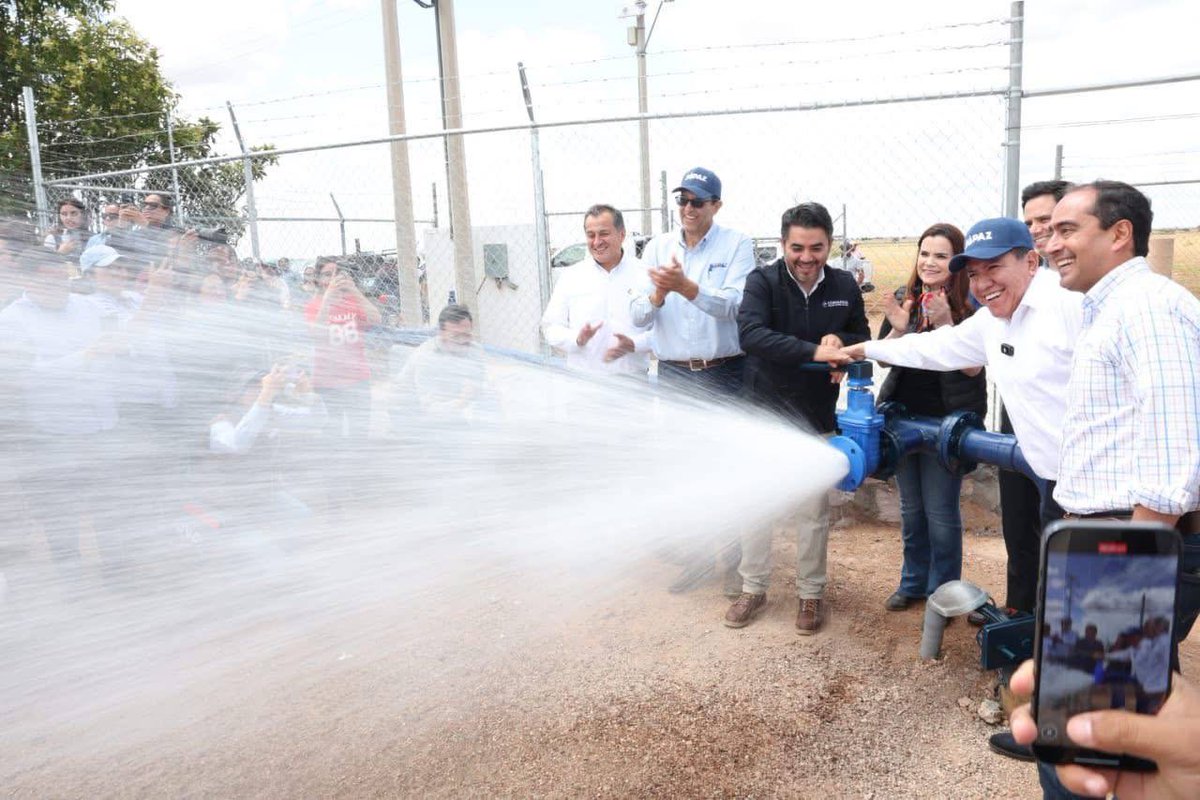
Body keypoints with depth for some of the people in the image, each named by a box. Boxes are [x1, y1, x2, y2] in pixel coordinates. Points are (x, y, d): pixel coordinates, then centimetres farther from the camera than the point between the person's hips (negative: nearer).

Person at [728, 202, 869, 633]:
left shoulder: (845, 286, -2)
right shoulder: (762, 281, -12)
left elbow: (863, 340, 8)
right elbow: (750, 334, -29)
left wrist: (841, 340, -16)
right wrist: (814, 351, -38)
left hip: (817, 417, 2)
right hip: (764, 411, -1)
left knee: (814, 511, 12)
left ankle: (811, 593, 30)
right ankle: (753, 588, 28)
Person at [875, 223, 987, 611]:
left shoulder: (971, 305, -10)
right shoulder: (903, 299, 3)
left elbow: (973, 366, -17)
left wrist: (945, 325, -26)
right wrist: (898, 329, -14)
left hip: (948, 422, -5)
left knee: (940, 512, 2)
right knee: (911, 508, 17)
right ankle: (913, 582, 33)